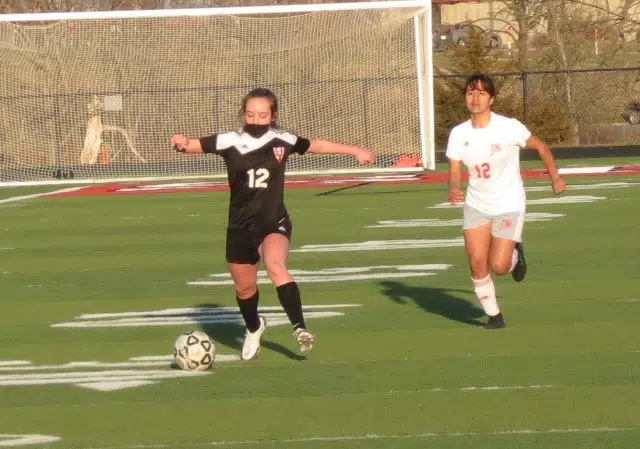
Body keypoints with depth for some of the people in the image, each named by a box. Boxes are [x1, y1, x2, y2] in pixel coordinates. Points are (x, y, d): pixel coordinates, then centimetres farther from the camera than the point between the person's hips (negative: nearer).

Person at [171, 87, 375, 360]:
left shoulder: (282, 141, -3)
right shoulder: (230, 142, -7)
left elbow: (316, 145, 14)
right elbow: (194, 145, -14)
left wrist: (354, 151, 24)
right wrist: (182, 143, -38)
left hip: (273, 223, -2)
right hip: (240, 226, 2)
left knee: (275, 266, -31)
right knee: (244, 287, 15)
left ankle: (300, 328, -35)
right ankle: (254, 328, 47)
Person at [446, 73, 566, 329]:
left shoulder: (509, 128, -15)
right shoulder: (459, 134, -5)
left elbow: (540, 146, 0)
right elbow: (454, 171, -2)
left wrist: (555, 177, 0)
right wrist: (453, 189, -24)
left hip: (509, 205, -3)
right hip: (476, 206, 3)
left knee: (498, 266, -13)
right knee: (477, 262, -9)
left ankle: (515, 255, 25)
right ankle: (493, 315, 11)